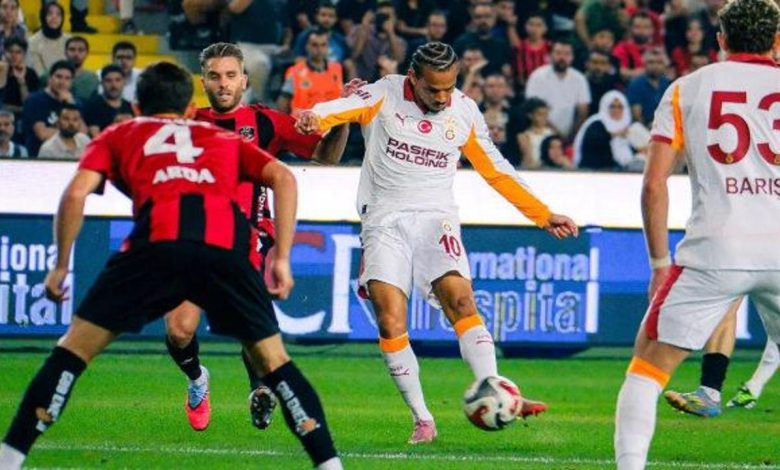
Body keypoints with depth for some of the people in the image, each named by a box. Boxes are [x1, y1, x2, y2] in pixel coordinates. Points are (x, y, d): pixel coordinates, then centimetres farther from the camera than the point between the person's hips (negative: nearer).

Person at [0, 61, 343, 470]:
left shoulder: (117, 136, 31)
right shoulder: (226, 139, 36)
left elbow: (76, 193, 15)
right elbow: (282, 178, 19)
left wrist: (60, 265, 23)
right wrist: (281, 258, 16)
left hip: (158, 237, -1)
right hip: (229, 240, 1)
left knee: (75, 347, 9)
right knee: (272, 361, 15)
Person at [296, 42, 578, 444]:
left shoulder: (464, 112, 6)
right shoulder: (385, 96, -3)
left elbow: (496, 171, 17)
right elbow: (342, 108, -22)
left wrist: (543, 216, 16)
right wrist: (317, 118, -46)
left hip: (436, 218, 1)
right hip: (385, 221, -1)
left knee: (461, 301, -21)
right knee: (390, 320, -13)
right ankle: (422, 420, -6)